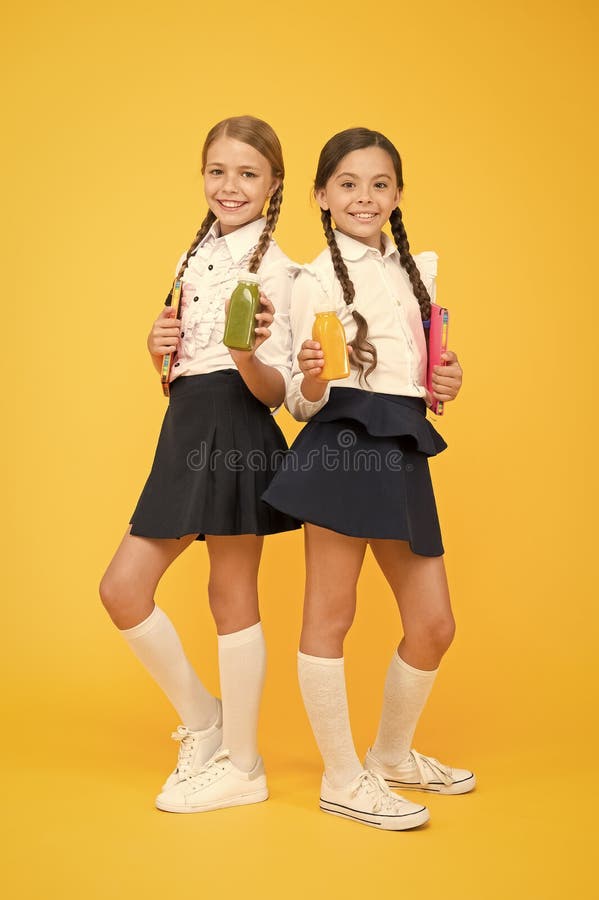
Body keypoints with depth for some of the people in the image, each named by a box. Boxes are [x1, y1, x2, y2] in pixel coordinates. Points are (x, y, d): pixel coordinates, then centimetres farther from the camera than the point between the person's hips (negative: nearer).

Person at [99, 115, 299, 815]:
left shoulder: (271, 265, -7)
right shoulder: (197, 255, 15)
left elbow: (275, 390, -12)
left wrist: (248, 354, -33)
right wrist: (162, 348, 0)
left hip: (236, 431, -8)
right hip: (187, 428, 8)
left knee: (232, 599, 2)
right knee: (122, 588, 6)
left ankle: (240, 766, 20)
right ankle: (203, 719, 25)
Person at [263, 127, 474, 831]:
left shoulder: (421, 268, 17)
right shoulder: (315, 280, -1)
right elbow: (302, 402, -3)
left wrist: (448, 380, 7)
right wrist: (310, 380, -24)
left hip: (403, 453, 6)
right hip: (342, 443, -6)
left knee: (433, 625, 10)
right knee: (330, 615, 1)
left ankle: (393, 754, 33)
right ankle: (342, 779, 16)